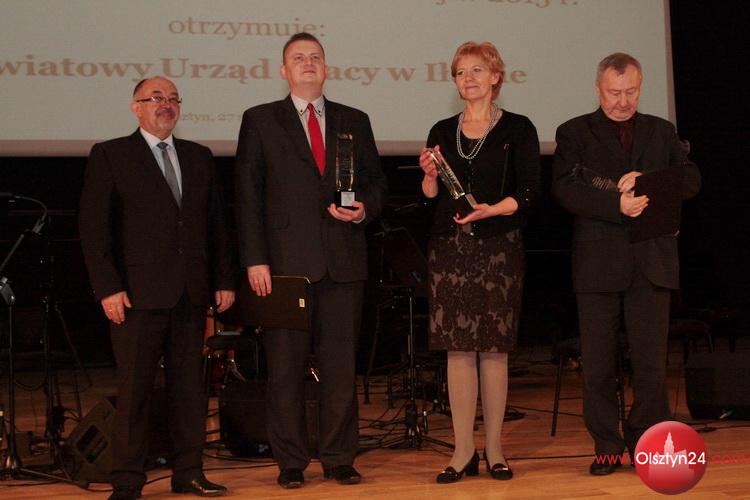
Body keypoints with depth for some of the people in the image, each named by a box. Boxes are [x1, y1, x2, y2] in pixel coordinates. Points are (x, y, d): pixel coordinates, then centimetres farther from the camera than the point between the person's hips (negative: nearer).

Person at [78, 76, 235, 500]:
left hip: (191, 294, 5)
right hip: (138, 293, -4)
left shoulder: (199, 157, 15)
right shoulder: (109, 156, 0)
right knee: (135, 388, -2)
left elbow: (216, 222, 15)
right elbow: (94, 227, -4)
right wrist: (108, 287, -12)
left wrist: (225, 280, 8)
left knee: (190, 384, 8)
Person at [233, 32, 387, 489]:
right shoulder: (260, 121, 6)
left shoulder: (354, 121, 14)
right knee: (286, 367, 2)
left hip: (344, 261, 2)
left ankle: (339, 458, 14)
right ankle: (291, 462, 11)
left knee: (341, 365, 5)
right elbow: (248, 195, 1)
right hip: (286, 261, -2)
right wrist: (255, 259, -7)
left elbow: (376, 182, 17)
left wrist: (364, 209, -6)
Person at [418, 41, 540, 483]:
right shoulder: (443, 132, 12)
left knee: (494, 348, -1)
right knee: (458, 348, 0)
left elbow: (529, 193, -3)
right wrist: (430, 175, -7)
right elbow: (431, 196, 13)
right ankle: (464, 451, 5)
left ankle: (494, 448, 8)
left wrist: (493, 209, -19)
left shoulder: (517, 129, 2)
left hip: (498, 247, -3)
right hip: (450, 248, 3)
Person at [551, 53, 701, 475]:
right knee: (599, 363, 2)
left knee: (651, 361, 1)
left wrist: (647, 181, -12)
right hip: (598, 262, -1)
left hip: (651, 261, 1)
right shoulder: (575, 133, 7)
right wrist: (616, 206, -20)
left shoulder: (661, 132, 16)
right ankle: (607, 447, 12)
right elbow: (565, 189, -7)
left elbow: (691, 180, 5)